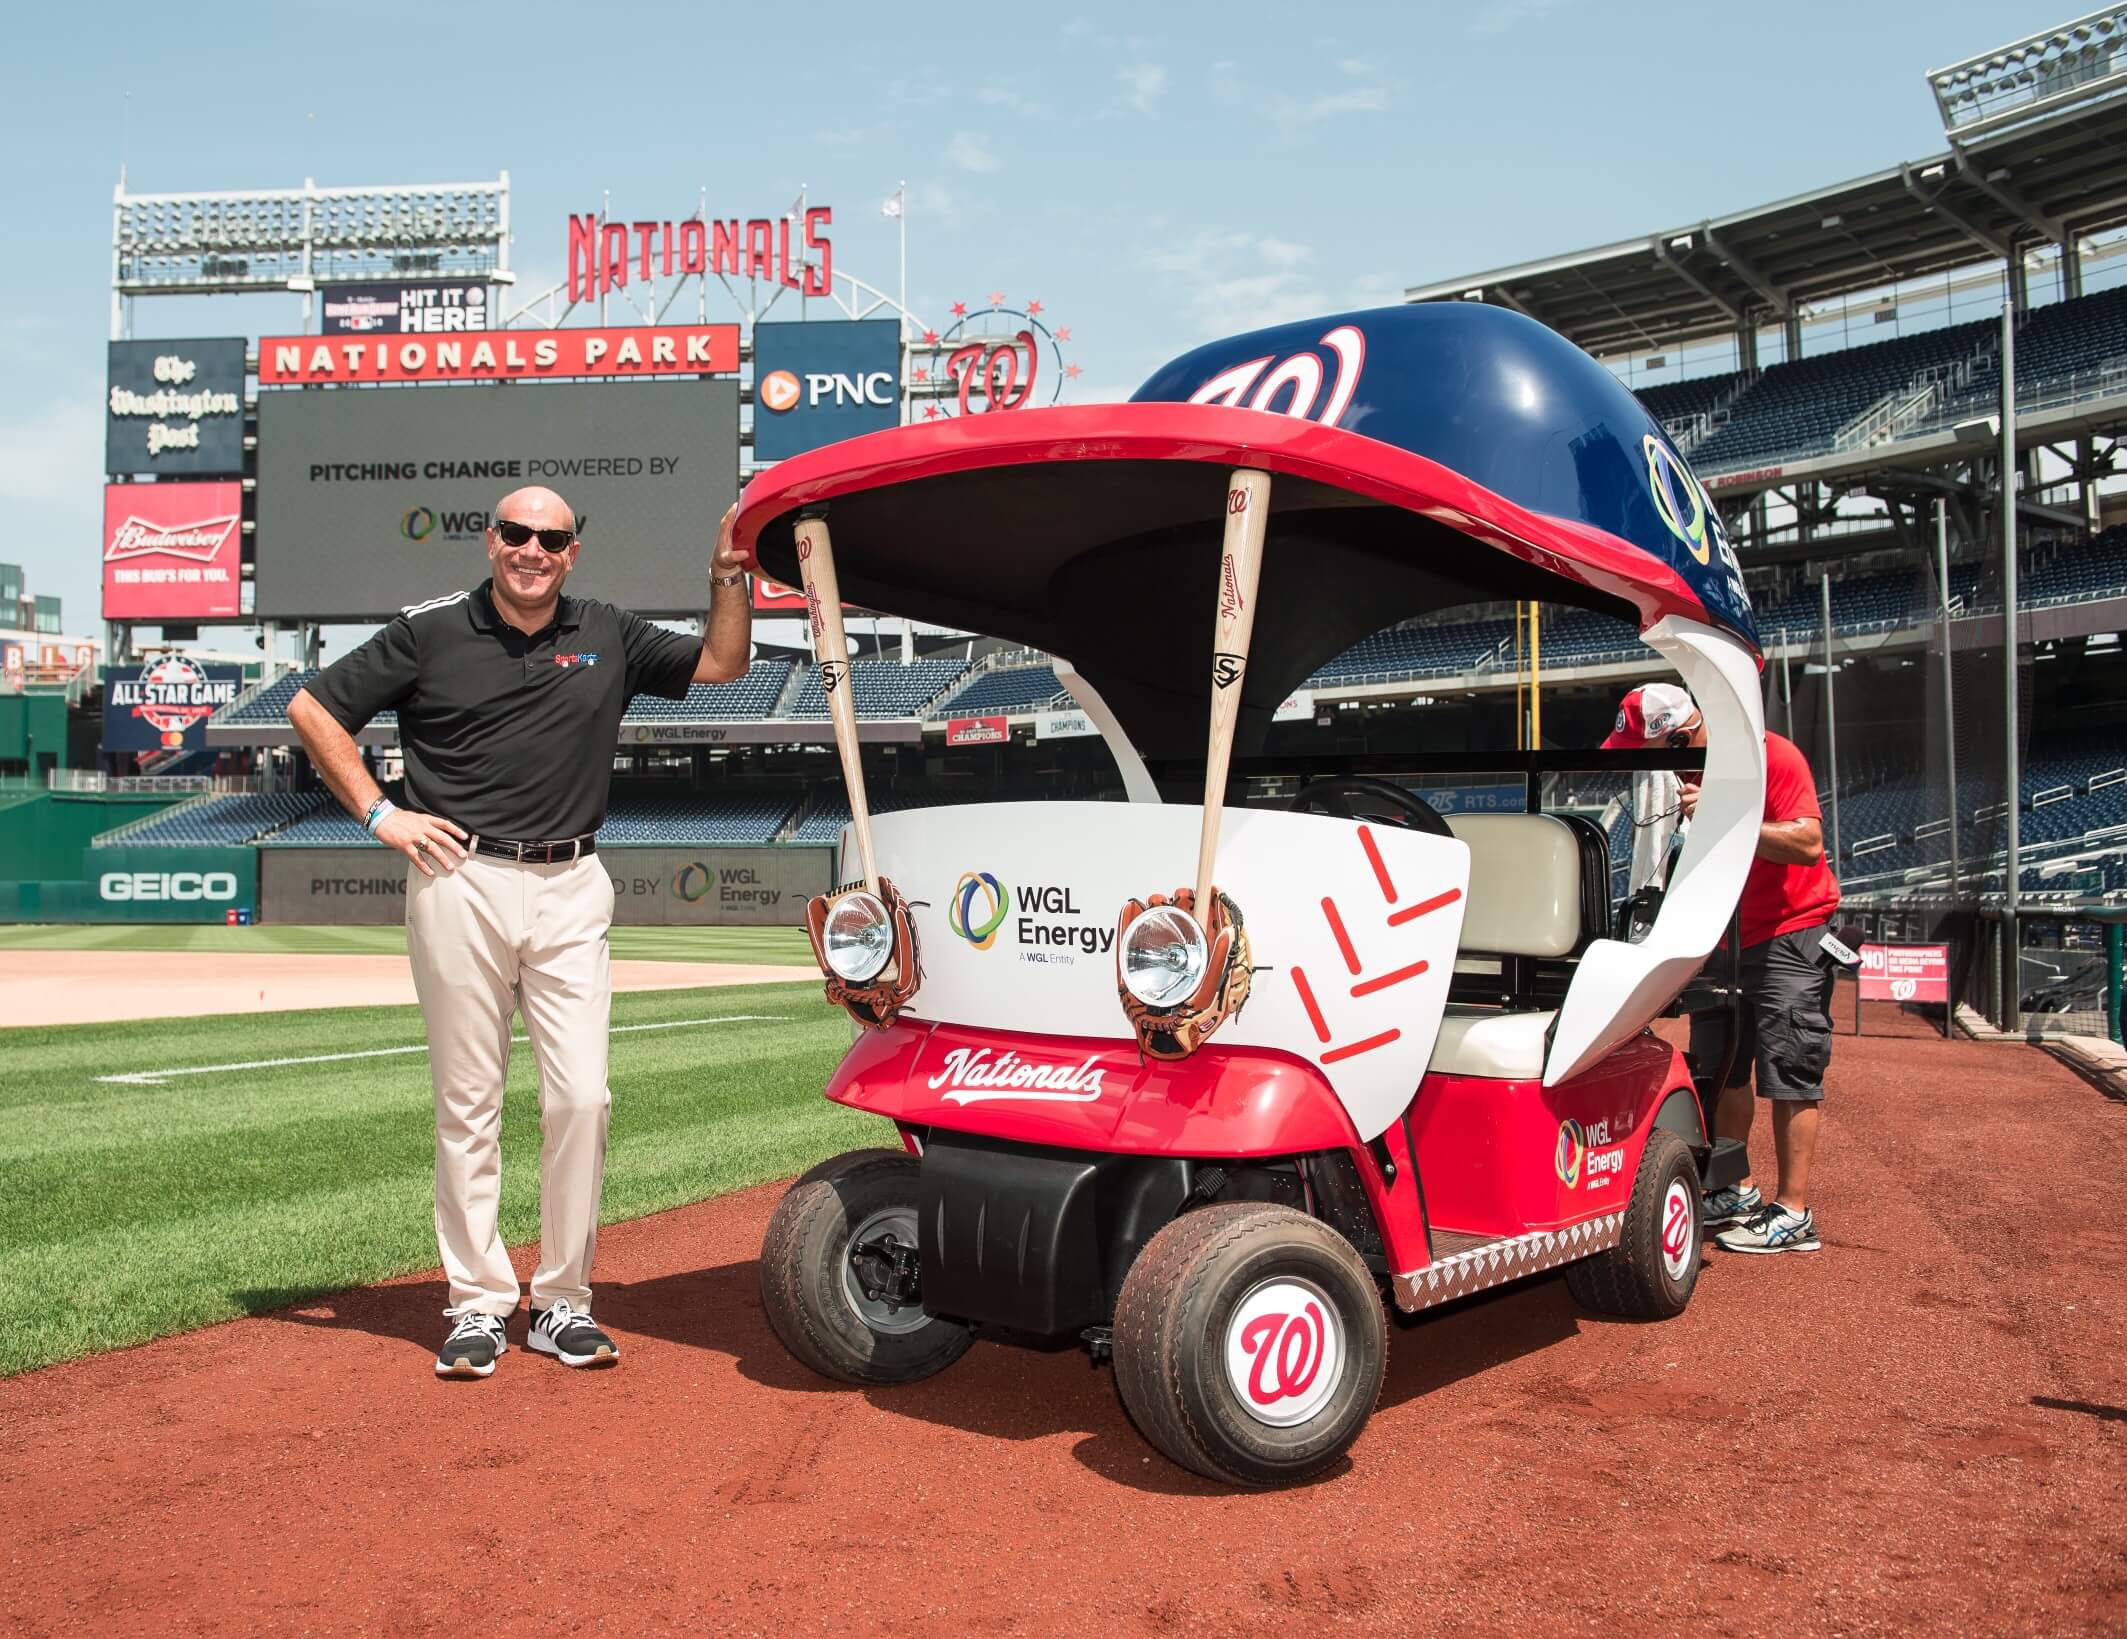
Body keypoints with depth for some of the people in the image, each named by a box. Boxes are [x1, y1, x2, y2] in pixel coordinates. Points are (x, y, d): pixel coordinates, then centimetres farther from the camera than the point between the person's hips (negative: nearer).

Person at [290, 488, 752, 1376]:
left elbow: (723, 662, 18)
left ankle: (563, 1301, 11)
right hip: (458, 883, -2)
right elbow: (313, 709, 7)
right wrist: (378, 813, 0)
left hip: (571, 889, 2)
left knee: (581, 1097, -2)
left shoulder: (609, 636, 10)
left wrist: (727, 576, 4)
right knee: (467, 1103, 4)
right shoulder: (430, 631, 2)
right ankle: (477, 1302, 14)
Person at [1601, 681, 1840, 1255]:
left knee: (1788, 1074, -7)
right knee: (1720, 1068, 11)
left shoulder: (1772, 756, -18)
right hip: (1721, 936, 7)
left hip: (1788, 934, -7)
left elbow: (1808, 844, -27)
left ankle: (1793, 1213, -2)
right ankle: (1737, 1192, 24)